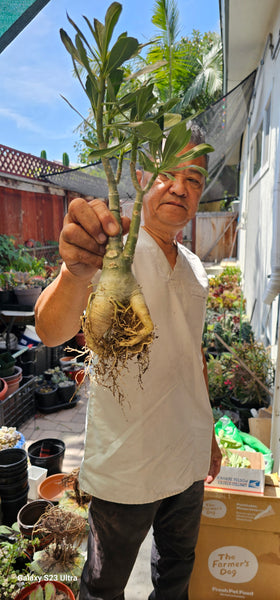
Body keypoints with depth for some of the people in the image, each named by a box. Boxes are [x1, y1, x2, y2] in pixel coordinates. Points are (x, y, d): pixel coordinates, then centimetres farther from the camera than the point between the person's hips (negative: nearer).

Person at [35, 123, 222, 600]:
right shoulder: (110, 248, -16)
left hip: (188, 458, 6)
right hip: (126, 466, -5)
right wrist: (75, 272, -54)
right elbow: (51, 332, -33)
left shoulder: (195, 270, 4)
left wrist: (208, 433, 17)